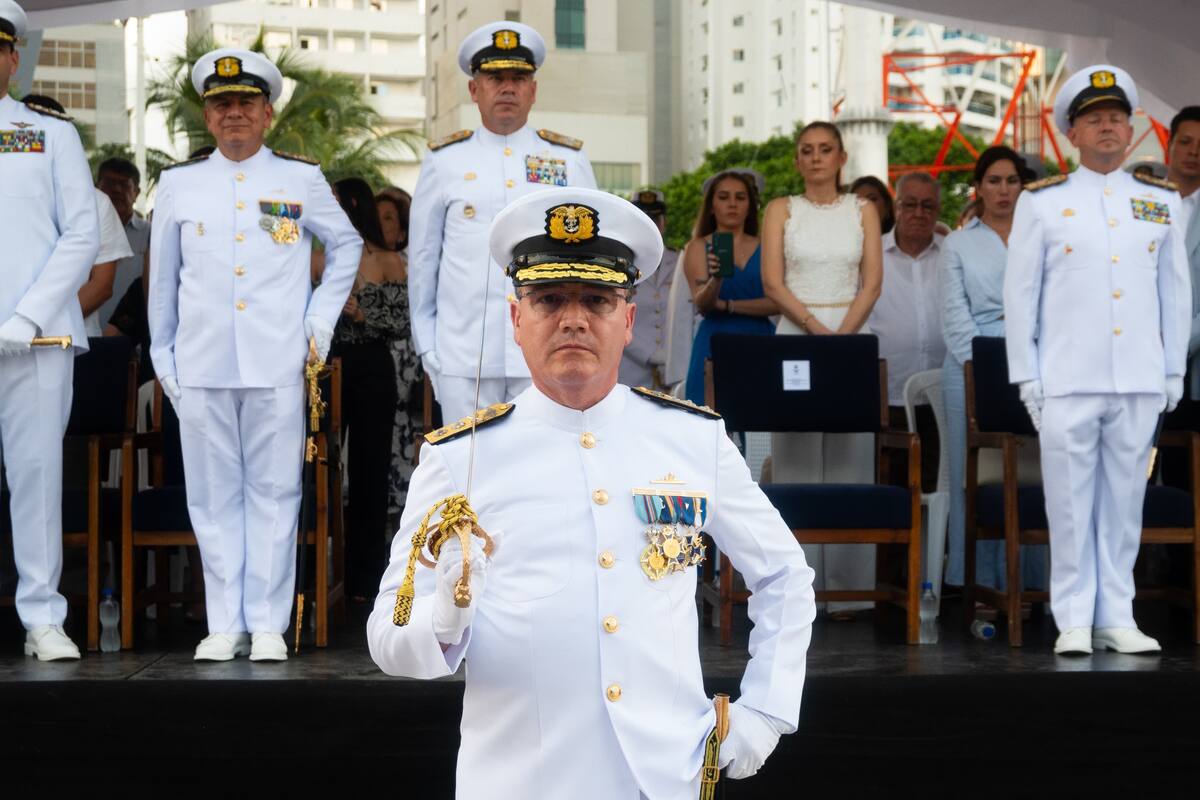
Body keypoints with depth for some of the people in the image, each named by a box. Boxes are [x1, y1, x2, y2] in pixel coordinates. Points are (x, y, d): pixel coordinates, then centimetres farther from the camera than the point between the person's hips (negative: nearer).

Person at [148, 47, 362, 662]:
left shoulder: (301, 179, 7)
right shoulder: (179, 183, 10)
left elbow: (346, 245, 20)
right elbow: (162, 278, 14)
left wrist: (321, 318, 10)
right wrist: (163, 359, 11)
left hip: (277, 363, -1)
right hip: (201, 365, 1)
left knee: (273, 493, 0)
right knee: (214, 495, 3)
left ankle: (268, 623, 6)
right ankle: (225, 624, 10)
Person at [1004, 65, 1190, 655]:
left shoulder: (1162, 201, 11)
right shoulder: (1041, 202, 4)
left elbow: (1175, 291, 14)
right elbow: (1019, 293, 4)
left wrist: (1174, 370, 10)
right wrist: (1026, 376, 0)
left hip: (1140, 383, 2)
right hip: (1067, 382, -2)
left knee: (1125, 500, 6)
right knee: (1070, 501, 0)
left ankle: (1117, 617, 14)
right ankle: (1073, 620, 7)